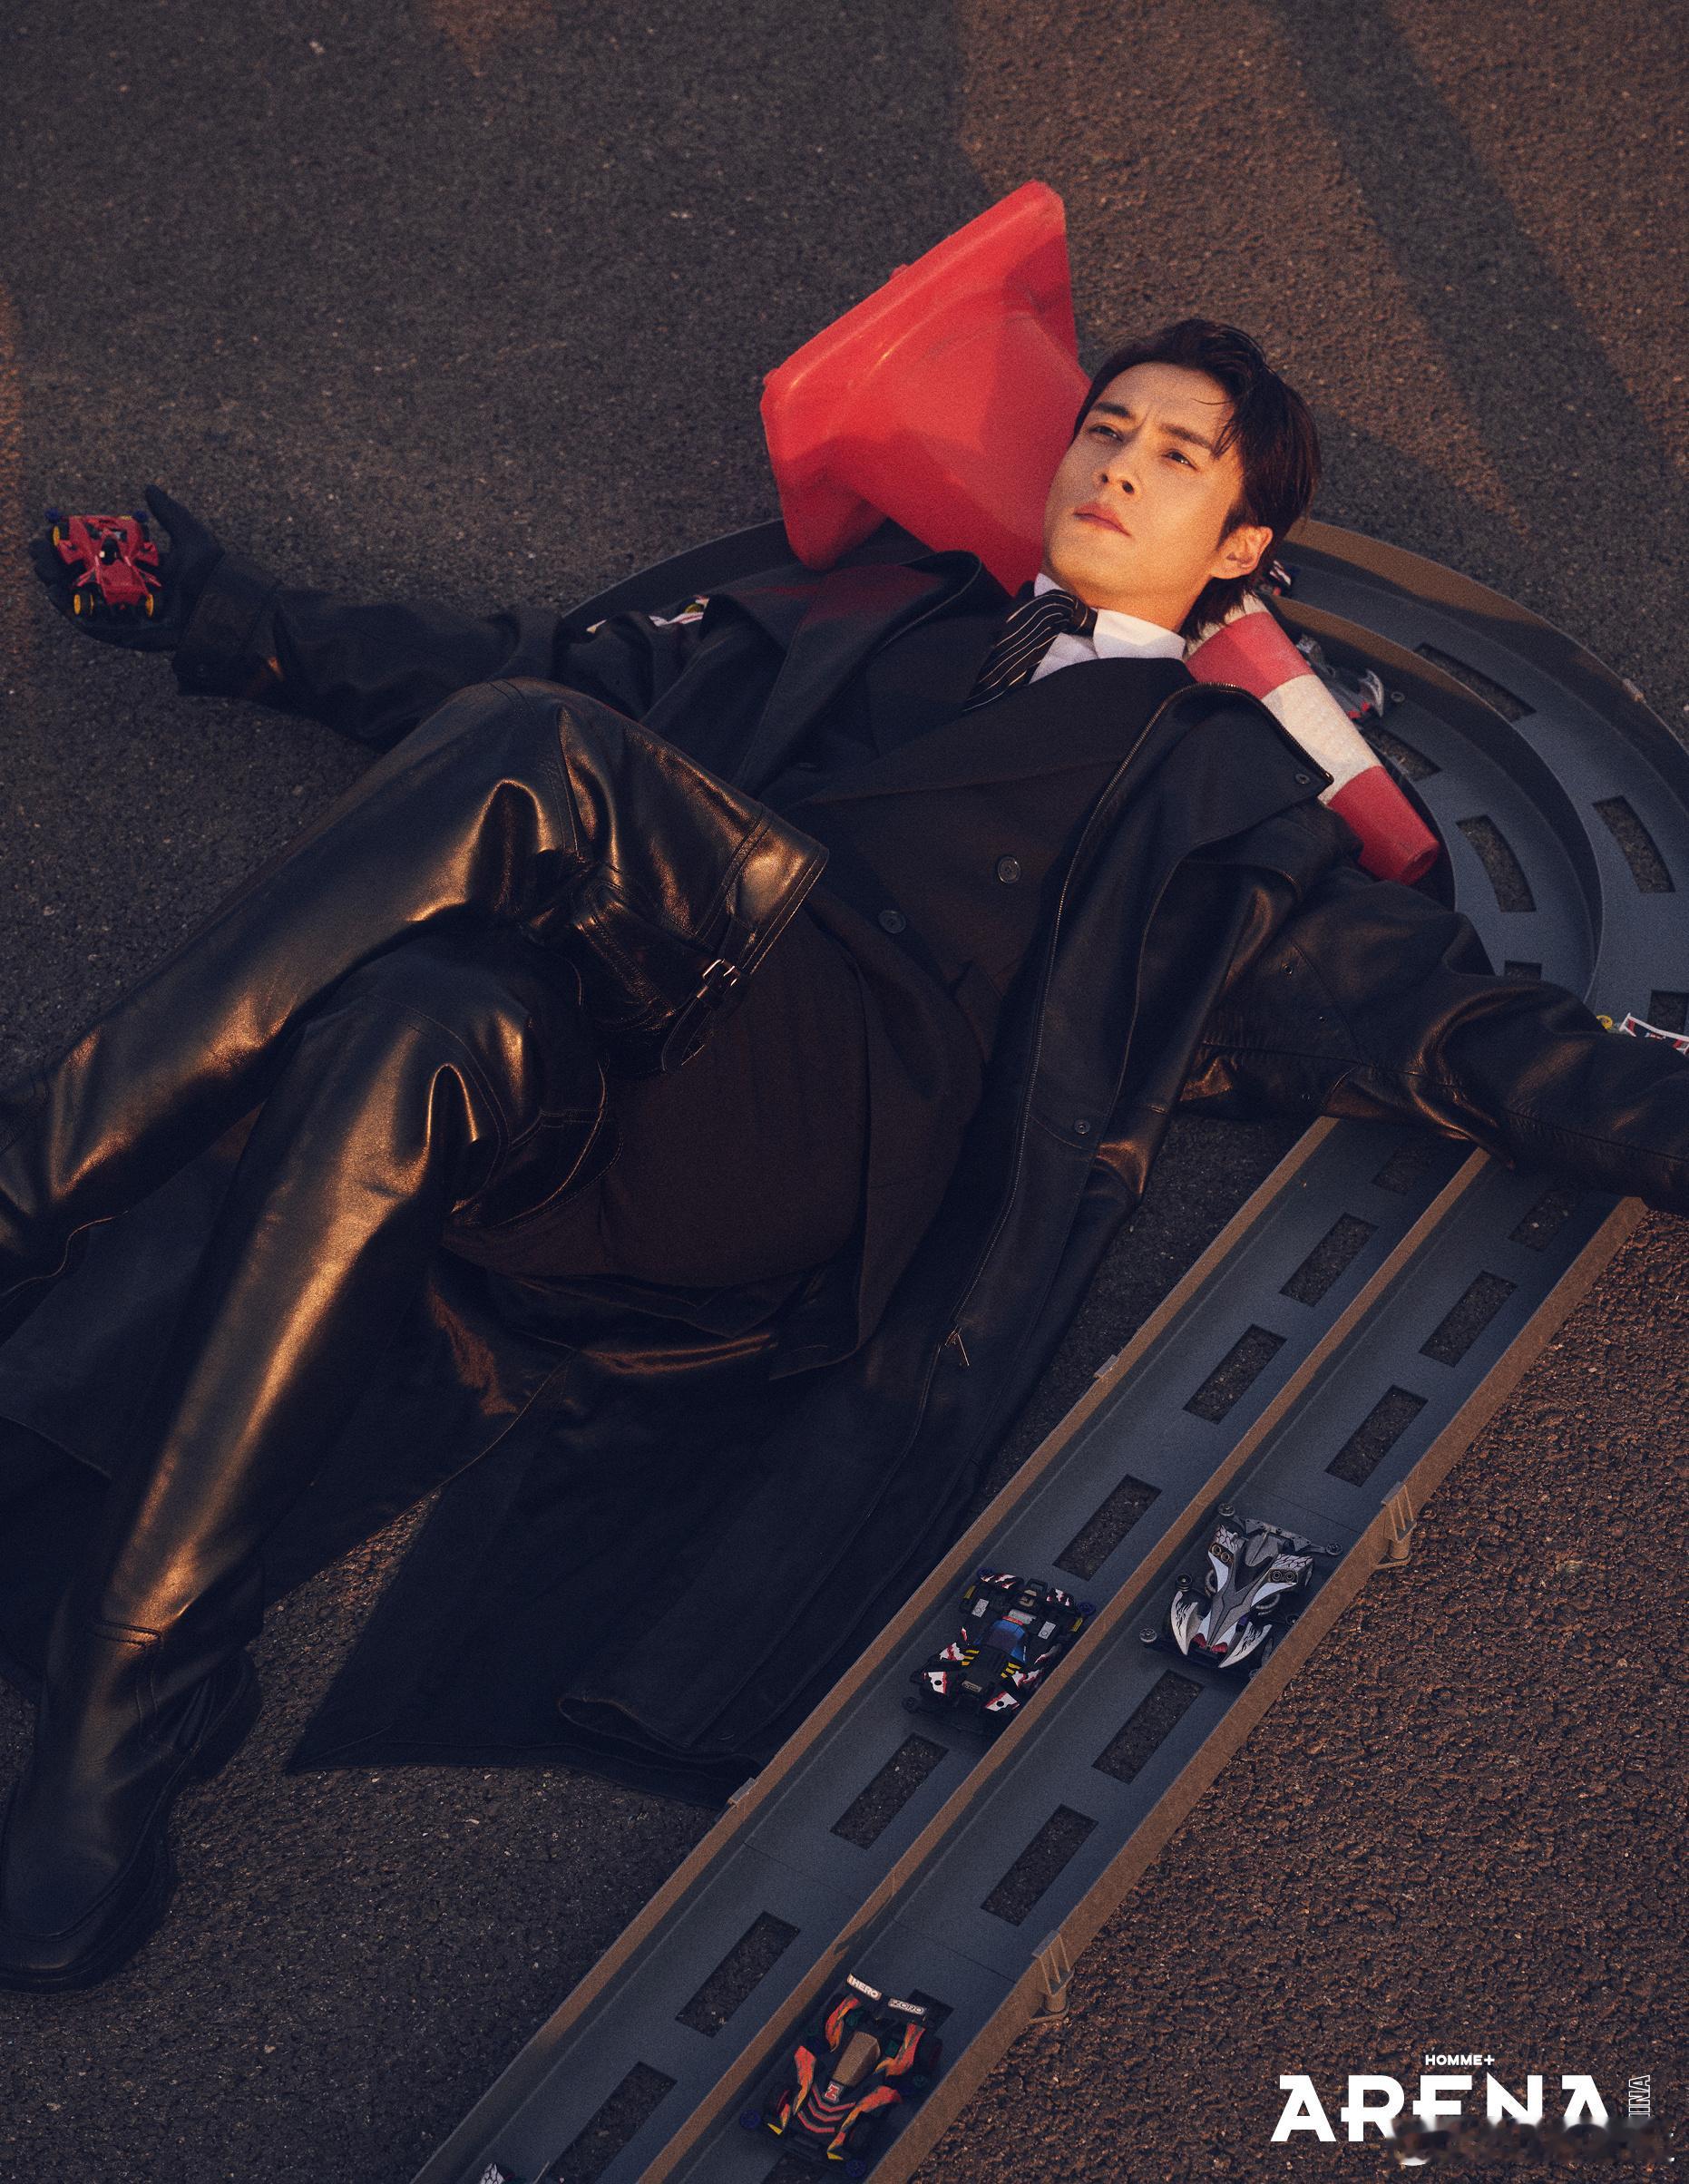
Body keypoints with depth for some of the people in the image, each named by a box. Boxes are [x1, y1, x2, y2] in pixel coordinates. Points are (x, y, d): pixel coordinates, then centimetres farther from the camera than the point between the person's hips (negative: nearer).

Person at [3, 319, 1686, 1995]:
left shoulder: (1221, 796, 27)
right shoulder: (867, 622, 35)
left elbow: (1439, 1021, 22)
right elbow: (560, 671, 37)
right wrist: (224, 615, 37)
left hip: (830, 1131, -3)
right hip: (572, 1084, 4)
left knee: (525, 754, -30)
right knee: (418, 1027, -35)